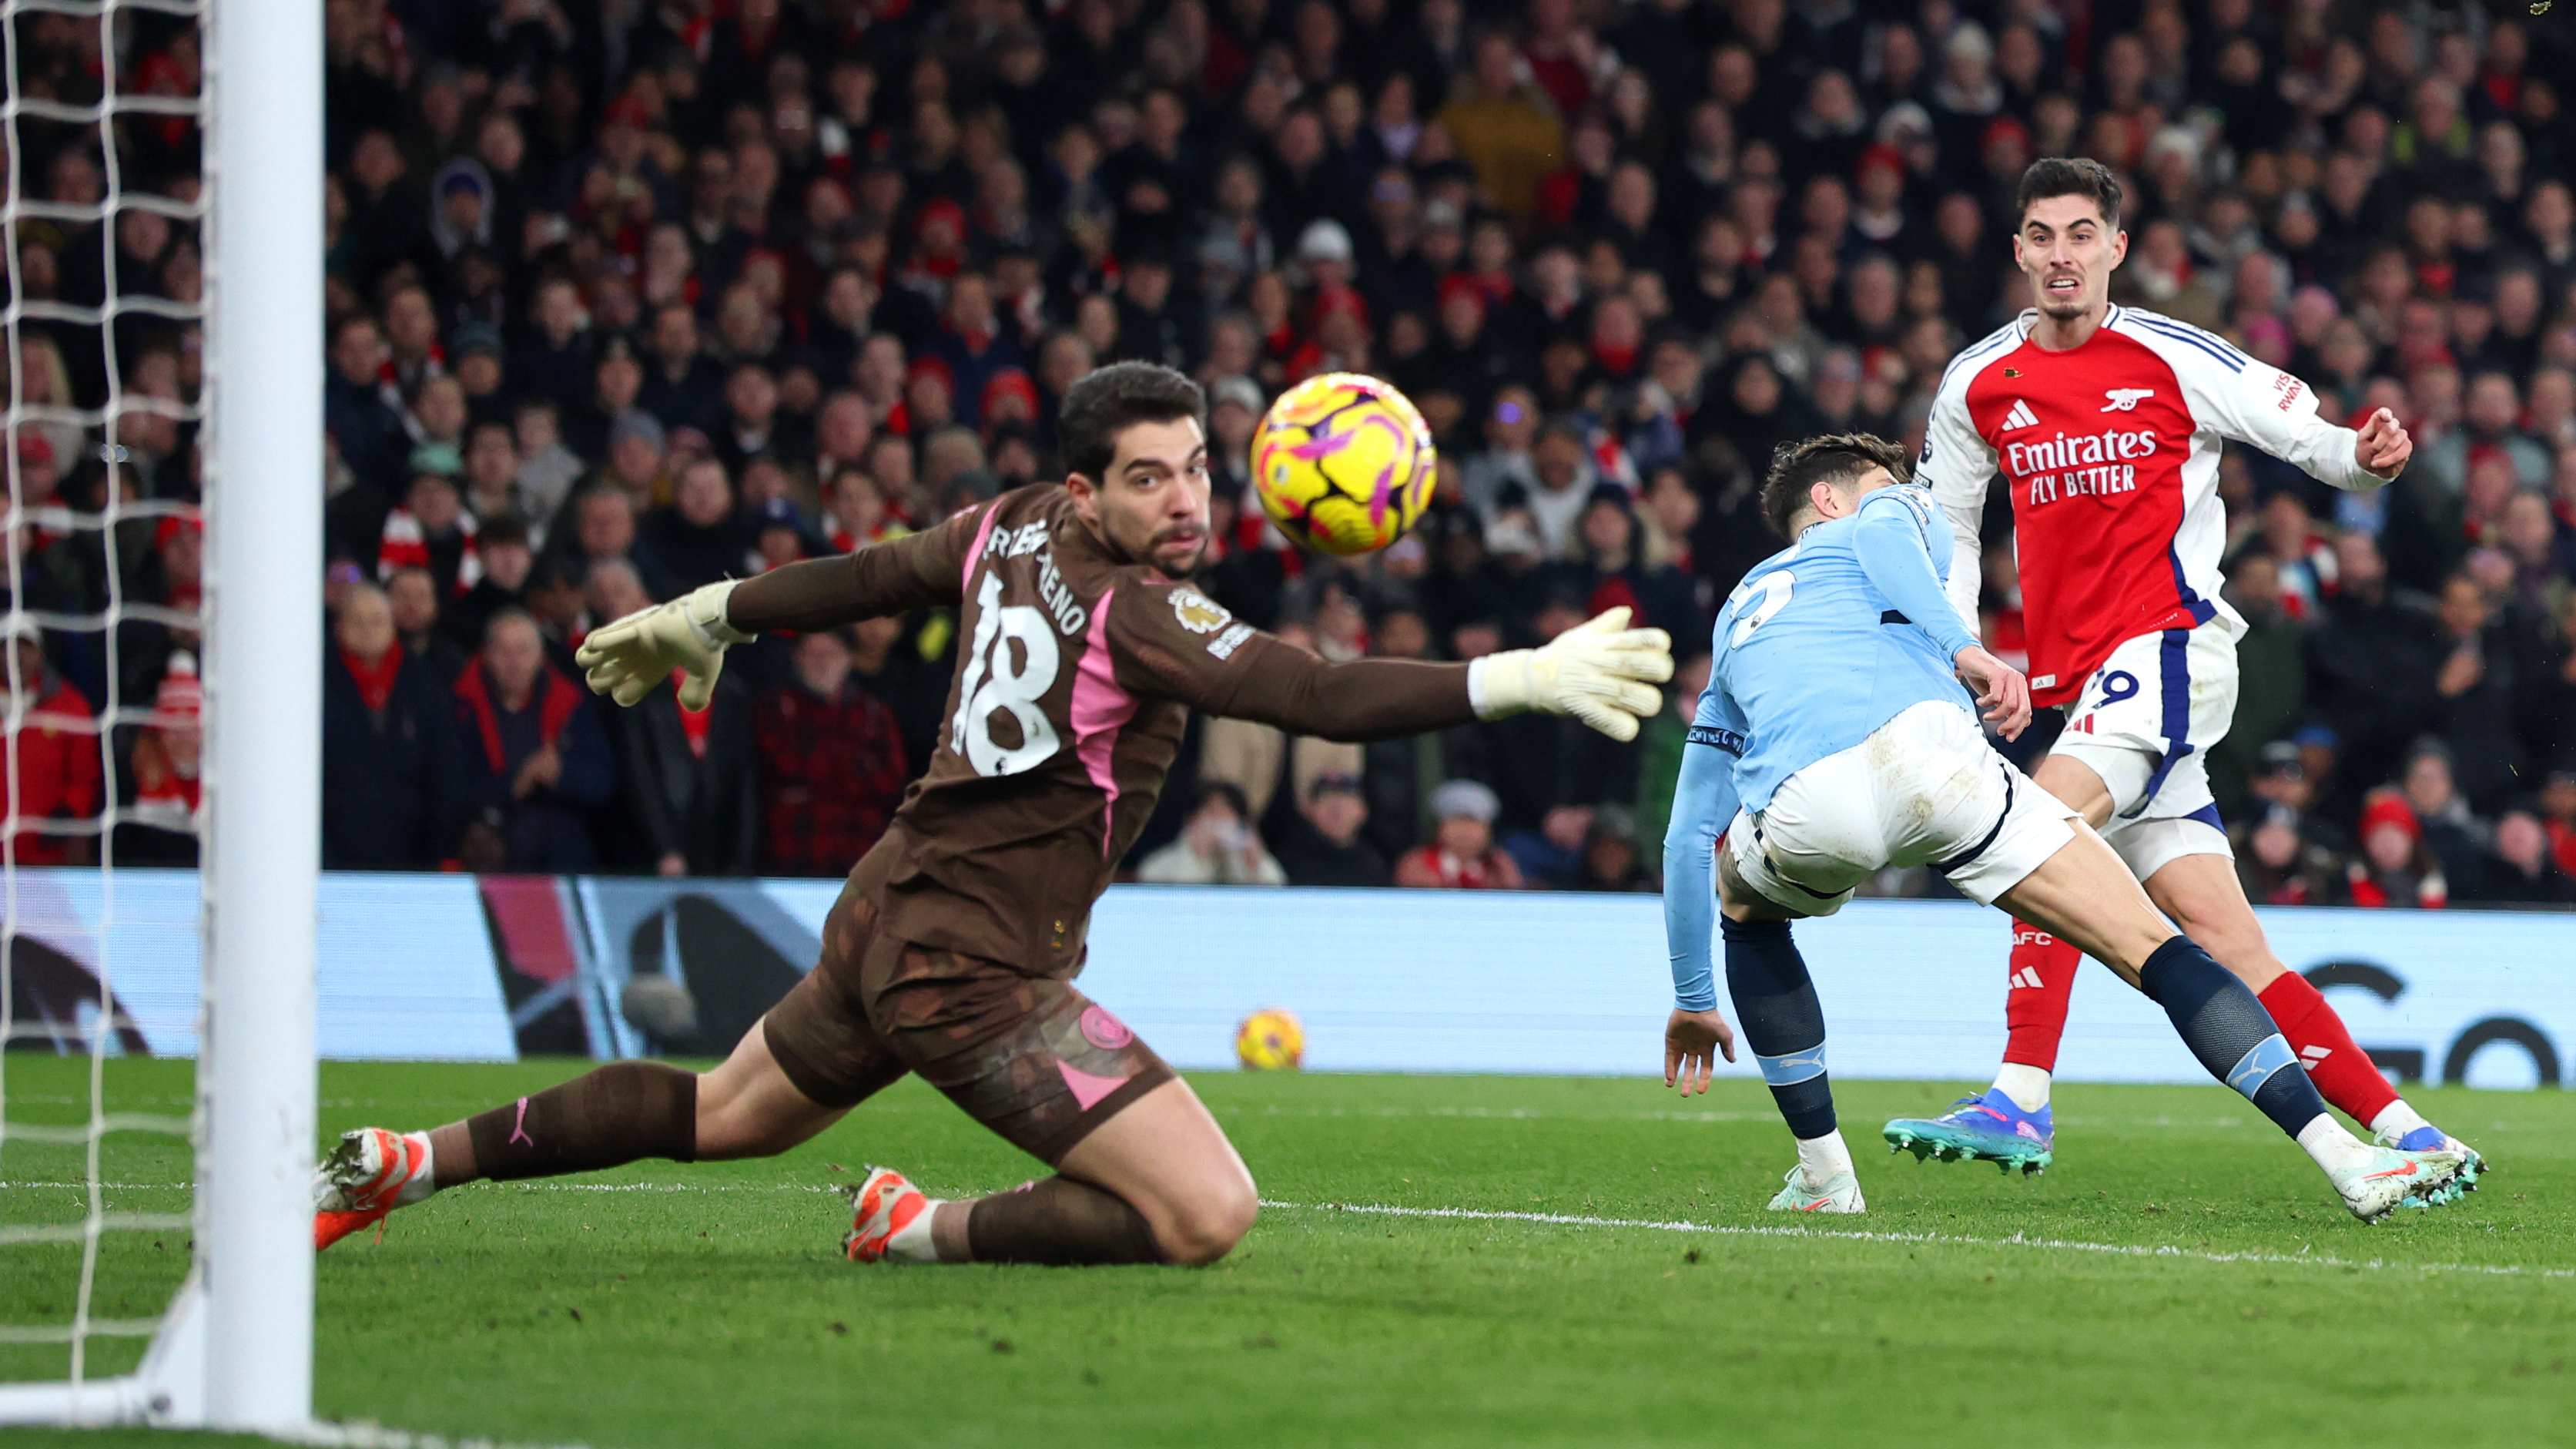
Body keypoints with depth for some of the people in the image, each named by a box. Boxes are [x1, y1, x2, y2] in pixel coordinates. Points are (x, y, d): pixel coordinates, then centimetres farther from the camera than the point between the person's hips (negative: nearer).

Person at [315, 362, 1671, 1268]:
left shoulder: (1014, 528, 2)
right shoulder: (1138, 615, -22)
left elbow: (861, 576, 19)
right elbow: (1326, 697, -33)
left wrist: (704, 618, 35)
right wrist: (1525, 679, -37)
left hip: (883, 918, 10)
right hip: (973, 967, -10)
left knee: (727, 1115, 33)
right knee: (1206, 1213, -19)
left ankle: (402, 1164, 37)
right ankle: (926, 1229, -4)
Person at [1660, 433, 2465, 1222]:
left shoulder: (1735, 625, 42)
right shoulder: (1891, 511, 33)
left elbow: (1688, 833, 43)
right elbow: (1883, 531, 3)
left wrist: (1692, 999, 51)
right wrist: (1963, 649, -9)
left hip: (1802, 810, 3)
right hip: (1928, 754, -3)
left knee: (1747, 910, 39)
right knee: (2156, 951, 0)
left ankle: (1823, 1173, 31)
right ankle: (2344, 1157, -13)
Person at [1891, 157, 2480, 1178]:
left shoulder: (2174, 361, -3)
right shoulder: (1977, 385, 9)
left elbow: (2308, 434, -1)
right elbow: (1942, 522, 22)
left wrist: (2369, 459, -23)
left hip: (2170, 644, -5)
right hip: (2078, 678, 5)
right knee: (2223, 940, 0)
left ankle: (2020, 1102, -30)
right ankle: (2402, 1132, 4)